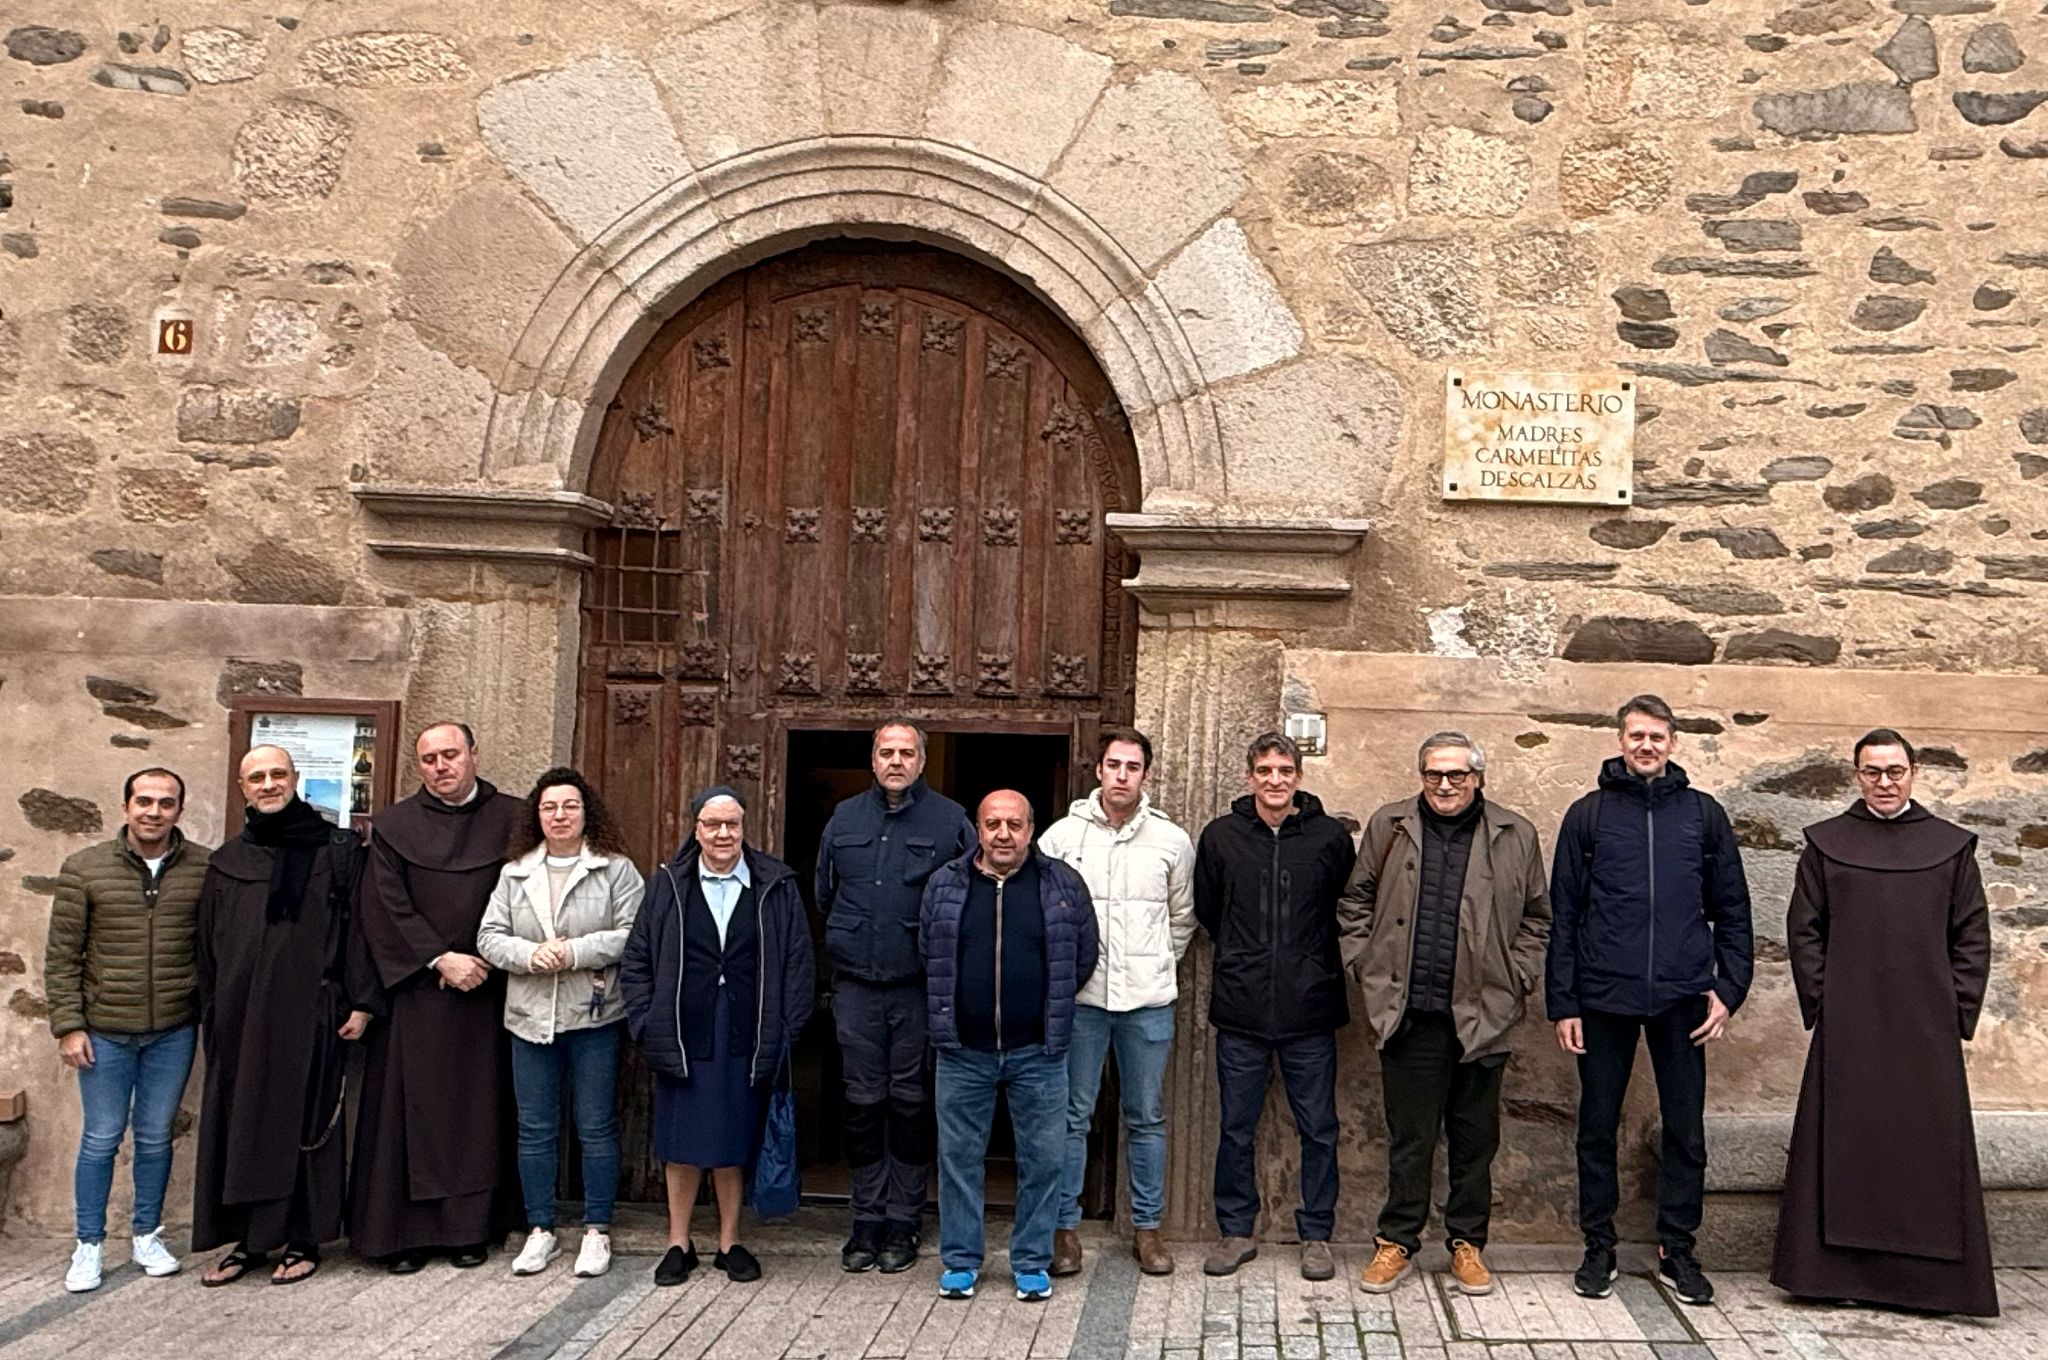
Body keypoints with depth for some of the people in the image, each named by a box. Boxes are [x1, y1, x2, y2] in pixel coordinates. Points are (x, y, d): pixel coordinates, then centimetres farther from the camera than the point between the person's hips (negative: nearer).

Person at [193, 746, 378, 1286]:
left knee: (304, 1120, 1)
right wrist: (210, 1016, 10)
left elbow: (358, 925, -3)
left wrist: (361, 1001, -9)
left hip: (309, 1013, -4)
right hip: (241, 1016, 4)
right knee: (239, 1120, 6)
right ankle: (248, 1239, 17)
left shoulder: (337, 850, 1)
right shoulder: (227, 862, 12)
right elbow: (207, 946, 14)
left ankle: (302, 1239, 11)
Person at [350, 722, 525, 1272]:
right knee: (412, 1107, 1)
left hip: (487, 989, 1)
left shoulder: (513, 819, 5)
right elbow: (386, 909, -2)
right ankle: (405, 1230, 8)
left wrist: (485, 960, -8)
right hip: (415, 991, 0)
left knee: (480, 1106, 4)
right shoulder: (393, 826, 5)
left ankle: (471, 1227, 12)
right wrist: (440, 959, -11)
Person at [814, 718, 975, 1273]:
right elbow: (824, 896, 21)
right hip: (855, 986, 3)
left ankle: (903, 1222, 13)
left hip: (920, 986, -3)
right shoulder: (845, 818, 11)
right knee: (863, 1102, 6)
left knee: (912, 1103, 3)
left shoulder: (950, 820, 0)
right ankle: (868, 1218, 15)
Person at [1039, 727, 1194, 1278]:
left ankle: (1146, 1226, 21)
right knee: (1073, 1115, 4)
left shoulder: (1172, 840, 3)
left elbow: (1182, 918, 14)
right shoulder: (1062, 835, 0)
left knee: (1147, 1118, 9)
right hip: (1079, 995, -1)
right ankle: (1065, 1226, 15)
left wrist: (1158, 967, 9)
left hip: (1148, 1000, 1)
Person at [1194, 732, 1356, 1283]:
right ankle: (1236, 1230, 22)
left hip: (1310, 1010, -1)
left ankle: (1316, 1235, 20)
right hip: (1240, 1010, 1)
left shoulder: (1331, 837, -1)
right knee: (1236, 1129, 8)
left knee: (1318, 1130, 6)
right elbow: (1206, 910, 14)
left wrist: (1314, 963, 6)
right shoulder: (1221, 836, 2)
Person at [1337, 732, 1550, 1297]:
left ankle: (1467, 1243, 23)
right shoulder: (1388, 826, 5)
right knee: (1408, 1135, 6)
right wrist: (1365, 966, 4)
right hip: (1407, 1012, 0)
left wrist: (1515, 980, 3)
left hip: (1482, 1014, 0)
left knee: (1475, 1138, 9)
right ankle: (1397, 1240, 18)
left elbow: (1537, 916, 11)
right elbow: (1354, 902, 13)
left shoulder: (1515, 836, 4)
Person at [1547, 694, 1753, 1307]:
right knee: (1598, 1126, 6)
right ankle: (1599, 1248, 19)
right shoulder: (1589, 814, 4)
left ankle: (1677, 1249, 19)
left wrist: (1728, 990, 0)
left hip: (1682, 999, 1)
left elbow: (1732, 910, 9)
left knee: (1685, 1129, 6)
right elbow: (1563, 914, 3)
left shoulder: (1703, 814, 7)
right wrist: (1562, 1003, -2)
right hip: (1604, 998, -1)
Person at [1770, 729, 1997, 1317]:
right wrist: (1821, 1003, -3)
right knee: (1844, 1145, 1)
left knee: (1930, 1147, 2)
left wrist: (1957, 1013, -1)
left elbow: (1974, 936, 7)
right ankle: (1837, 1272, 8)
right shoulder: (1826, 843, 6)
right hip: (1847, 1028, 0)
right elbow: (1803, 931, 5)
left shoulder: (1951, 845, 8)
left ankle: (1931, 1280, 11)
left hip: (1928, 1029, 1)